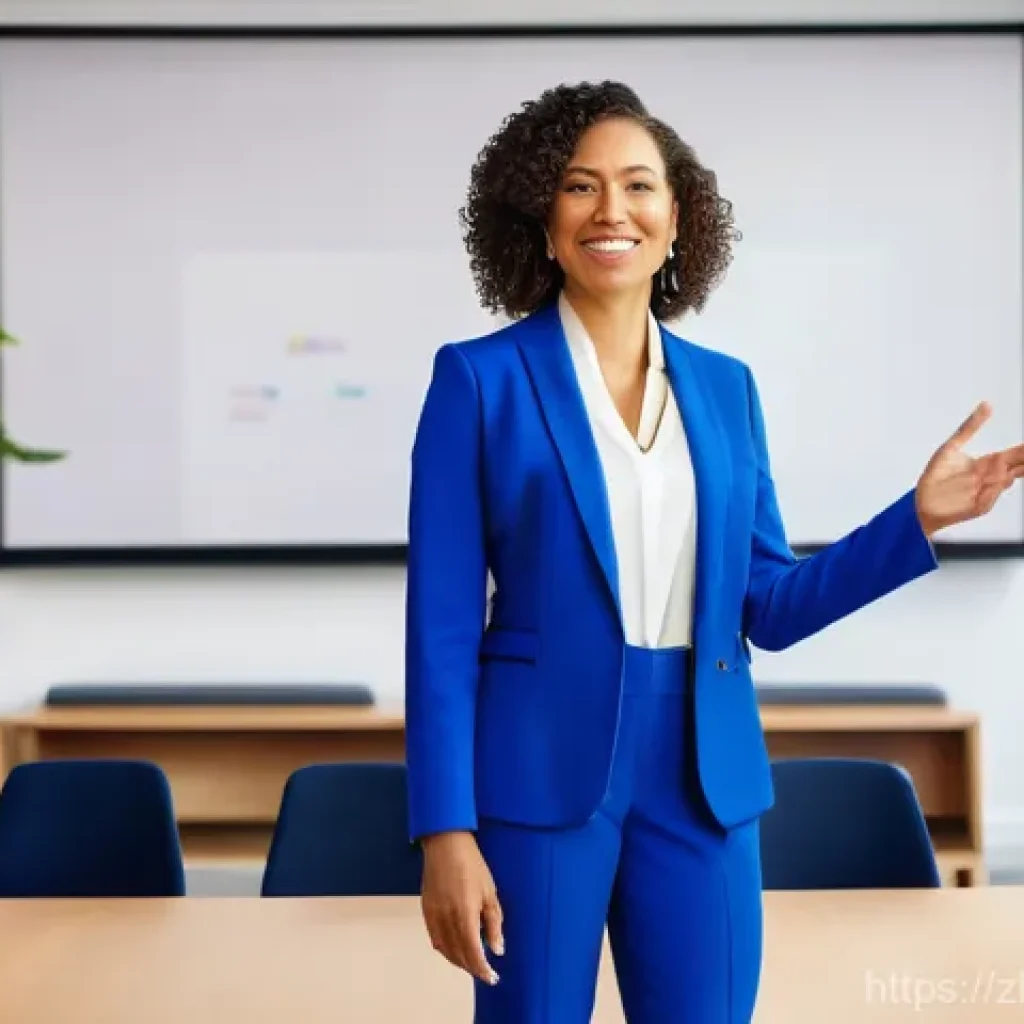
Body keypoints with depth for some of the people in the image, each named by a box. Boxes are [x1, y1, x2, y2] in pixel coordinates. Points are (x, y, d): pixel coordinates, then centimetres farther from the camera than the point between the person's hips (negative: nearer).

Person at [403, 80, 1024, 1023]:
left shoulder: (725, 385, 9)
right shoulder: (480, 380, -3)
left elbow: (767, 607, 10)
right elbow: (442, 621, -6)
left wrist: (920, 517, 1)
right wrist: (446, 830, -12)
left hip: (701, 777, 4)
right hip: (541, 772, -3)